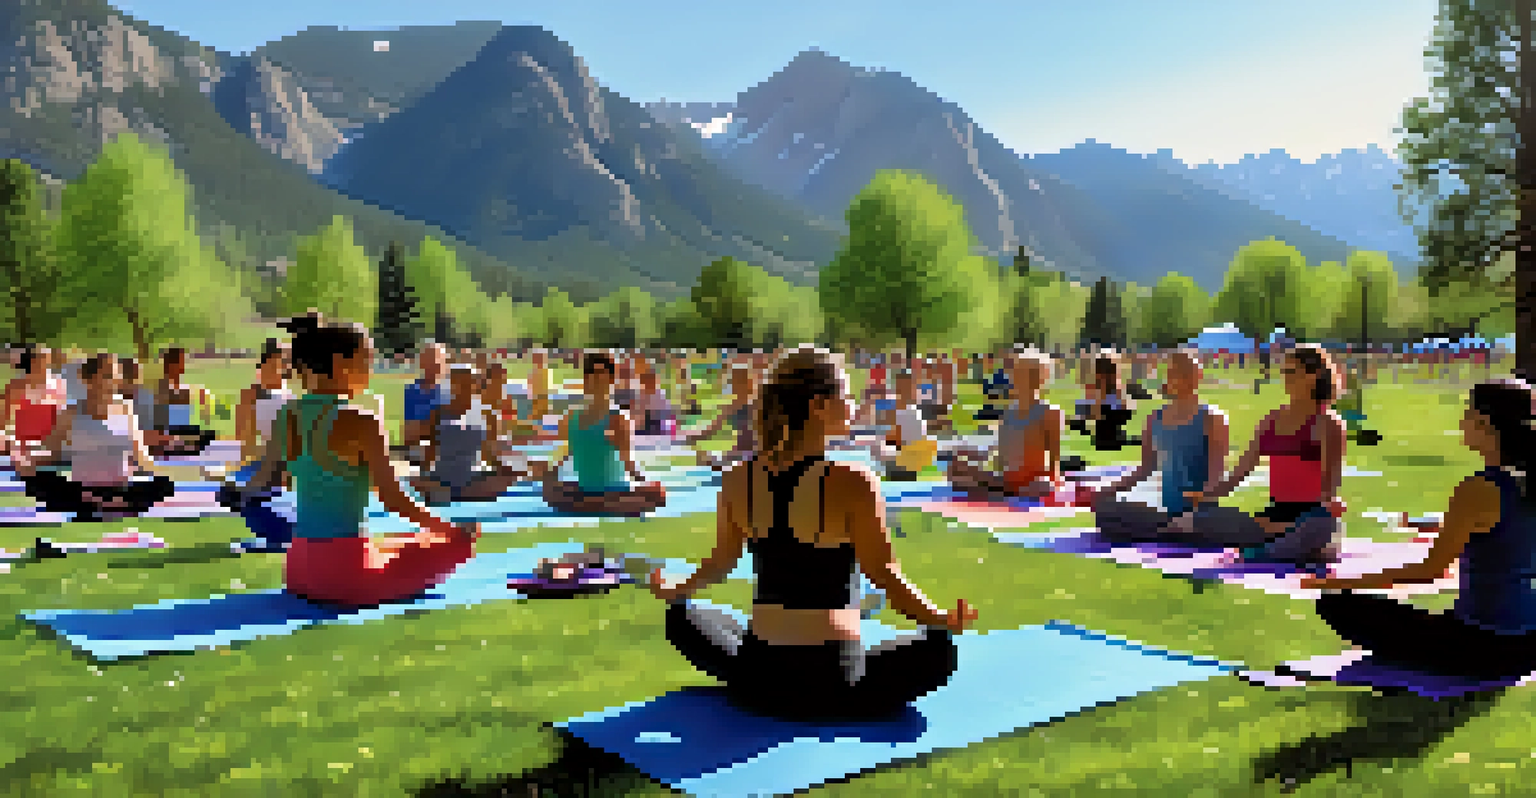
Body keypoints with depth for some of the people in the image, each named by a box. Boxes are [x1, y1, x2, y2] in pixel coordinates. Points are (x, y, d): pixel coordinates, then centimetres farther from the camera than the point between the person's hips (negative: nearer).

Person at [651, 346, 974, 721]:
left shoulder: (737, 480, 0)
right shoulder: (852, 483, -15)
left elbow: (720, 562, 12)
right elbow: (885, 576, -14)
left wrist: (673, 591, 30)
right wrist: (943, 620, -5)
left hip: (754, 676, 4)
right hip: (828, 683, -4)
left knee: (682, 616, 32)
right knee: (939, 648, 15)